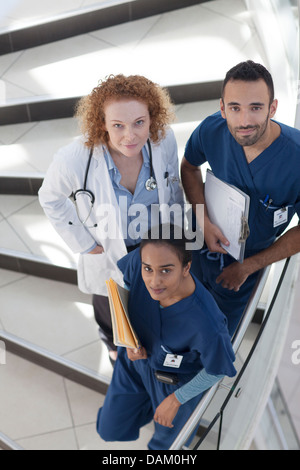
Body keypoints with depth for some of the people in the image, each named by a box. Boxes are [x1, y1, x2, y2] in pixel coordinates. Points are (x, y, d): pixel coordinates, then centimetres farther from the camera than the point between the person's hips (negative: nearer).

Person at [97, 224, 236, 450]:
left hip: (178, 379, -3)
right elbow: (122, 287, -9)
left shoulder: (207, 326, -43)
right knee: (110, 429, 23)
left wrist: (176, 400, -8)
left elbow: (217, 371, -21)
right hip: (137, 357, 4)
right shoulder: (138, 261, -34)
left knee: (168, 429, 29)